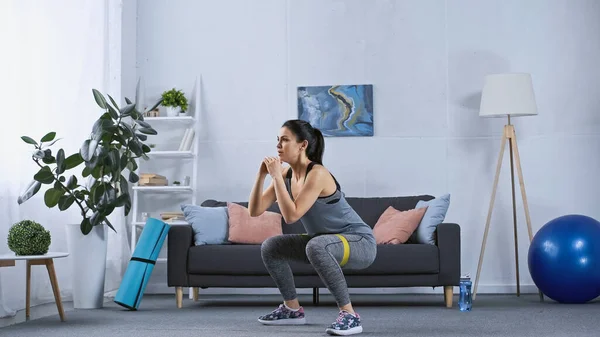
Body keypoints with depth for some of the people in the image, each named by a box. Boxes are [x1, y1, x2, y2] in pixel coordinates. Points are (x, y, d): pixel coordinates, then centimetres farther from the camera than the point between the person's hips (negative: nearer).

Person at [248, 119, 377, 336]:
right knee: (270, 246, 4)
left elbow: (291, 216, -32)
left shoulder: (317, 174, -24)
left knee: (317, 246, -38)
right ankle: (292, 309, 18)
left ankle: (349, 315, -28)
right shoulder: (286, 174, 0)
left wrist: (276, 176, -26)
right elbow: (255, 211, -2)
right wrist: (262, 175, -13)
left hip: (360, 242, -8)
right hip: (326, 243, 8)